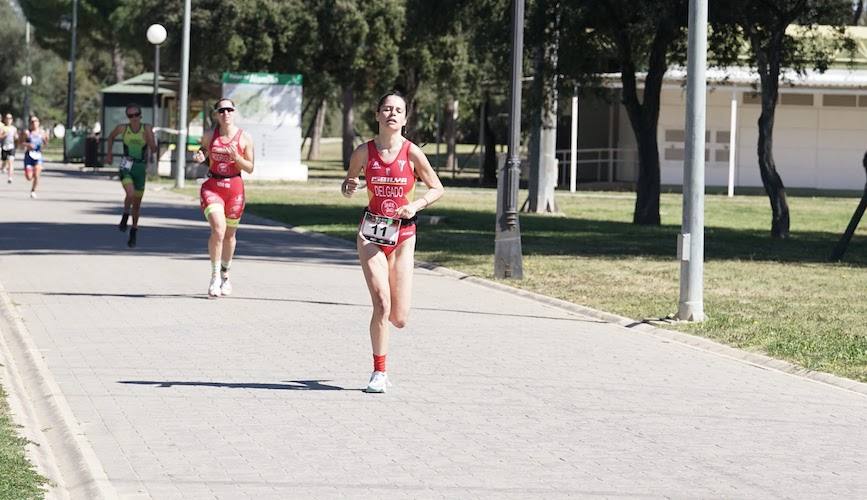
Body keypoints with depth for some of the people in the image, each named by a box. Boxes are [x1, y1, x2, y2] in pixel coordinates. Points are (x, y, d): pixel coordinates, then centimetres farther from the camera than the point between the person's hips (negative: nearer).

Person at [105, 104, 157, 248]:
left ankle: (134, 231, 29)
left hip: (141, 167, 1)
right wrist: (109, 153, 20)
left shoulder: (146, 129, -6)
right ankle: (125, 216, 5)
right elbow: (111, 137, 18)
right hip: (126, 167, -1)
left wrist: (149, 138, -27)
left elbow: (153, 150, -11)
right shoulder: (122, 128, -3)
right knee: (130, 194, -26)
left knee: (137, 202, 9)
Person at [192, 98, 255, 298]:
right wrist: (199, 156, -7)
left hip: (234, 188, 1)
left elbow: (250, 168, 1)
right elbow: (203, 150, 17)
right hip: (212, 186, -1)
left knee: (229, 234, 14)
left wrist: (236, 157, -18)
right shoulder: (209, 135, -2)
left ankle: (225, 275, 37)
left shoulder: (245, 138, -3)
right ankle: (215, 277, -12)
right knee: (218, 229, -20)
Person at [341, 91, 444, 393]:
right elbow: (348, 183, 14)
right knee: (382, 304, -16)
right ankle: (379, 373, -2)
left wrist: (416, 206, -13)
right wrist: (348, 188, -9)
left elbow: (437, 189, 4)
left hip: (403, 235, 0)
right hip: (371, 233, 0)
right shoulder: (364, 152, -2)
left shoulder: (412, 152, -6)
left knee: (399, 318, -2)